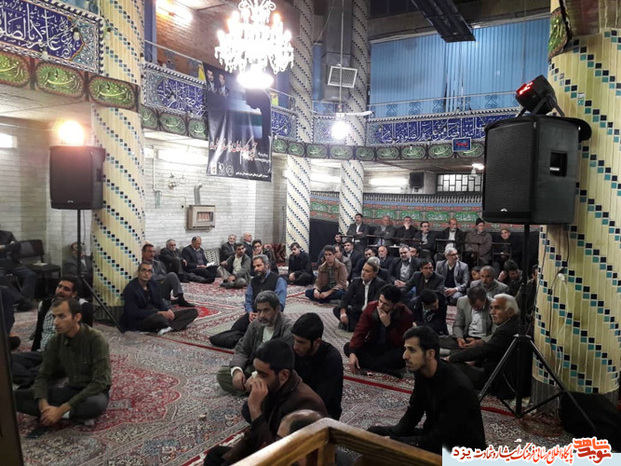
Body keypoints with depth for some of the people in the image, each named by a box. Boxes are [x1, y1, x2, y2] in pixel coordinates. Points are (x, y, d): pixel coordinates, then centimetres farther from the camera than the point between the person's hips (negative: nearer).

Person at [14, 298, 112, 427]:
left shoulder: (96, 339, -23)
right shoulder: (55, 341, -6)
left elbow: (99, 382, -26)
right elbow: (43, 376, 0)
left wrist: (61, 409, -28)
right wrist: (44, 405, -20)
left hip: (95, 392, -6)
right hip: (70, 389, 6)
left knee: (96, 404, -41)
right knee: (17, 396, -13)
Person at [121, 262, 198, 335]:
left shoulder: (153, 283, 12)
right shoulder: (130, 289, -9)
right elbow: (134, 313, -17)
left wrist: (168, 310, -8)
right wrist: (158, 313, -22)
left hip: (159, 315, 8)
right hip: (140, 321, -8)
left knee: (193, 311, -5)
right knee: (159, 318, -45)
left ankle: (169, 327, -27)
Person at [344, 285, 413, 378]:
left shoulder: (405, 314, -21)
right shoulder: (371, 307, -13)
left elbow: (401, 345, -23)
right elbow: (360, 331, -14)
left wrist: (388, 325, -33)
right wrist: (352, 353, -29)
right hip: (373, 347, 4)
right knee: (348, 347, -22)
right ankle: (389, 370, -26)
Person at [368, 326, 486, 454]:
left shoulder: (458, 387, -31)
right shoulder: (421, 372, -8)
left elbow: (437, 440, -28)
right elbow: (413, 413, 3)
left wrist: (392, 441, -26)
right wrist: (391, 434, -16)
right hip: (432, 435, 8)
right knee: (374, 432, -2)